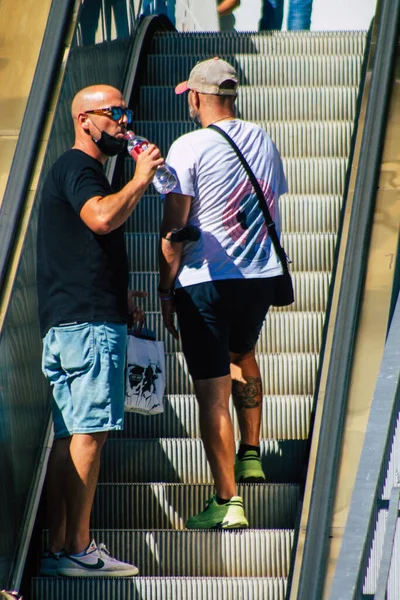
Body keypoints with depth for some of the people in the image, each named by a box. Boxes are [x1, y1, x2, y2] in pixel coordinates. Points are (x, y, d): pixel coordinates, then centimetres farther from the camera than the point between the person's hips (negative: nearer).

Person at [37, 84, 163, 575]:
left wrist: (118, 294, 24)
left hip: (69, 323, 10)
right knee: (88, 432, -11)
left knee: (70, 436, 7)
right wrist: (141, 179, -13)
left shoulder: (79, 170, 27)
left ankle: (58, 550, 6)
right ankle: (77, 549, -12)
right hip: (88, 320, -10)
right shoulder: (76, 167, -6)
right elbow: (103, 218, -26)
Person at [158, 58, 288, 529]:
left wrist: (166, 291, -5)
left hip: (205, 280, -6)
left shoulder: (189, 148, -11)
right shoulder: (263, 141, 8)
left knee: (213, 392, -3)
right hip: (262, 276, 6)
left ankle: (227, 501, -5)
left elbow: (174, 230, -13)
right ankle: (250, 455, 38)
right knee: (242, 353, 33)